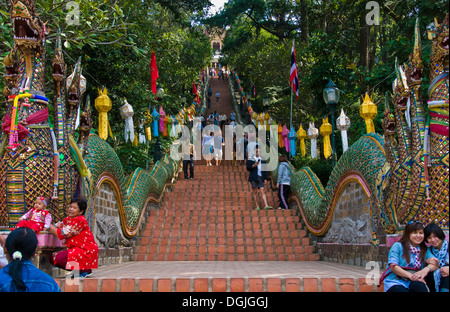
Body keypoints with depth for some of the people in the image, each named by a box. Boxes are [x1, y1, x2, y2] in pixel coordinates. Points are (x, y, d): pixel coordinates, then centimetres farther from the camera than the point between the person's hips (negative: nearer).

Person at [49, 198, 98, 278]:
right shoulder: (69, 219, 11)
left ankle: (85, 270, -8)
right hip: (76, 249, 10)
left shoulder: (80, 221, -19)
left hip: (86, 251, -10)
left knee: (60, 257, -25)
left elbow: (61, 234, -21)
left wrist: (49, 226, -10)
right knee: (53, 258, 4)